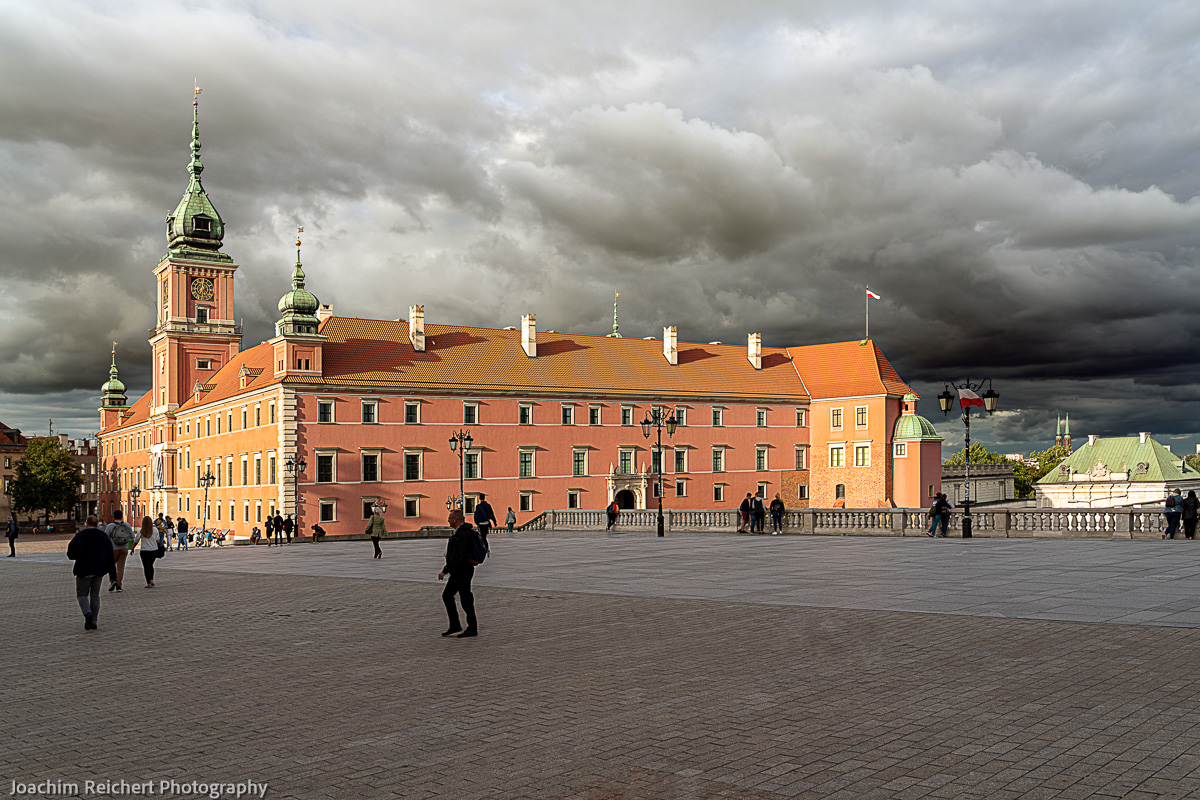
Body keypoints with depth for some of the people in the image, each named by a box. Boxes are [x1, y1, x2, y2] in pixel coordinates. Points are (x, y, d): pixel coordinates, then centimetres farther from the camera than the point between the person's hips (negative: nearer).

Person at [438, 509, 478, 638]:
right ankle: (455, 626, 16)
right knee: (447, 596, 12)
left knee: (466, 599, -1)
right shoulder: (459, 531, 11)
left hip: (462, 572, -10)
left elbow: (457, 557, -27)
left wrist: (445, 571, -25)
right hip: (457, 572, 10)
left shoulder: (463, 534, -22)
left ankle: (472, 629, 10)